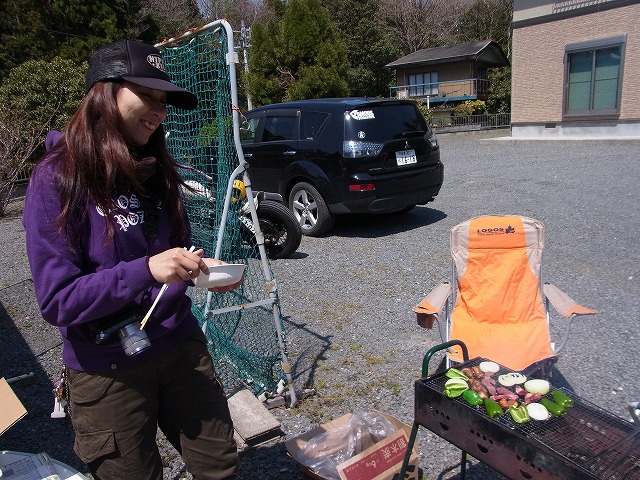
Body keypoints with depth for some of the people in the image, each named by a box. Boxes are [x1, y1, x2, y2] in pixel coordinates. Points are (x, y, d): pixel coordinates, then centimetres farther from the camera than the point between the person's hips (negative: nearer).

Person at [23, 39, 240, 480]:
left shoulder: (156, 169, 2)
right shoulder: (57, 178, -15)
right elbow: (56, 301, -18)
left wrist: (198, 269, -10)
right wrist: (146, 270, -30)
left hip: (182, 346, 5)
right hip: (108, 371, -4)